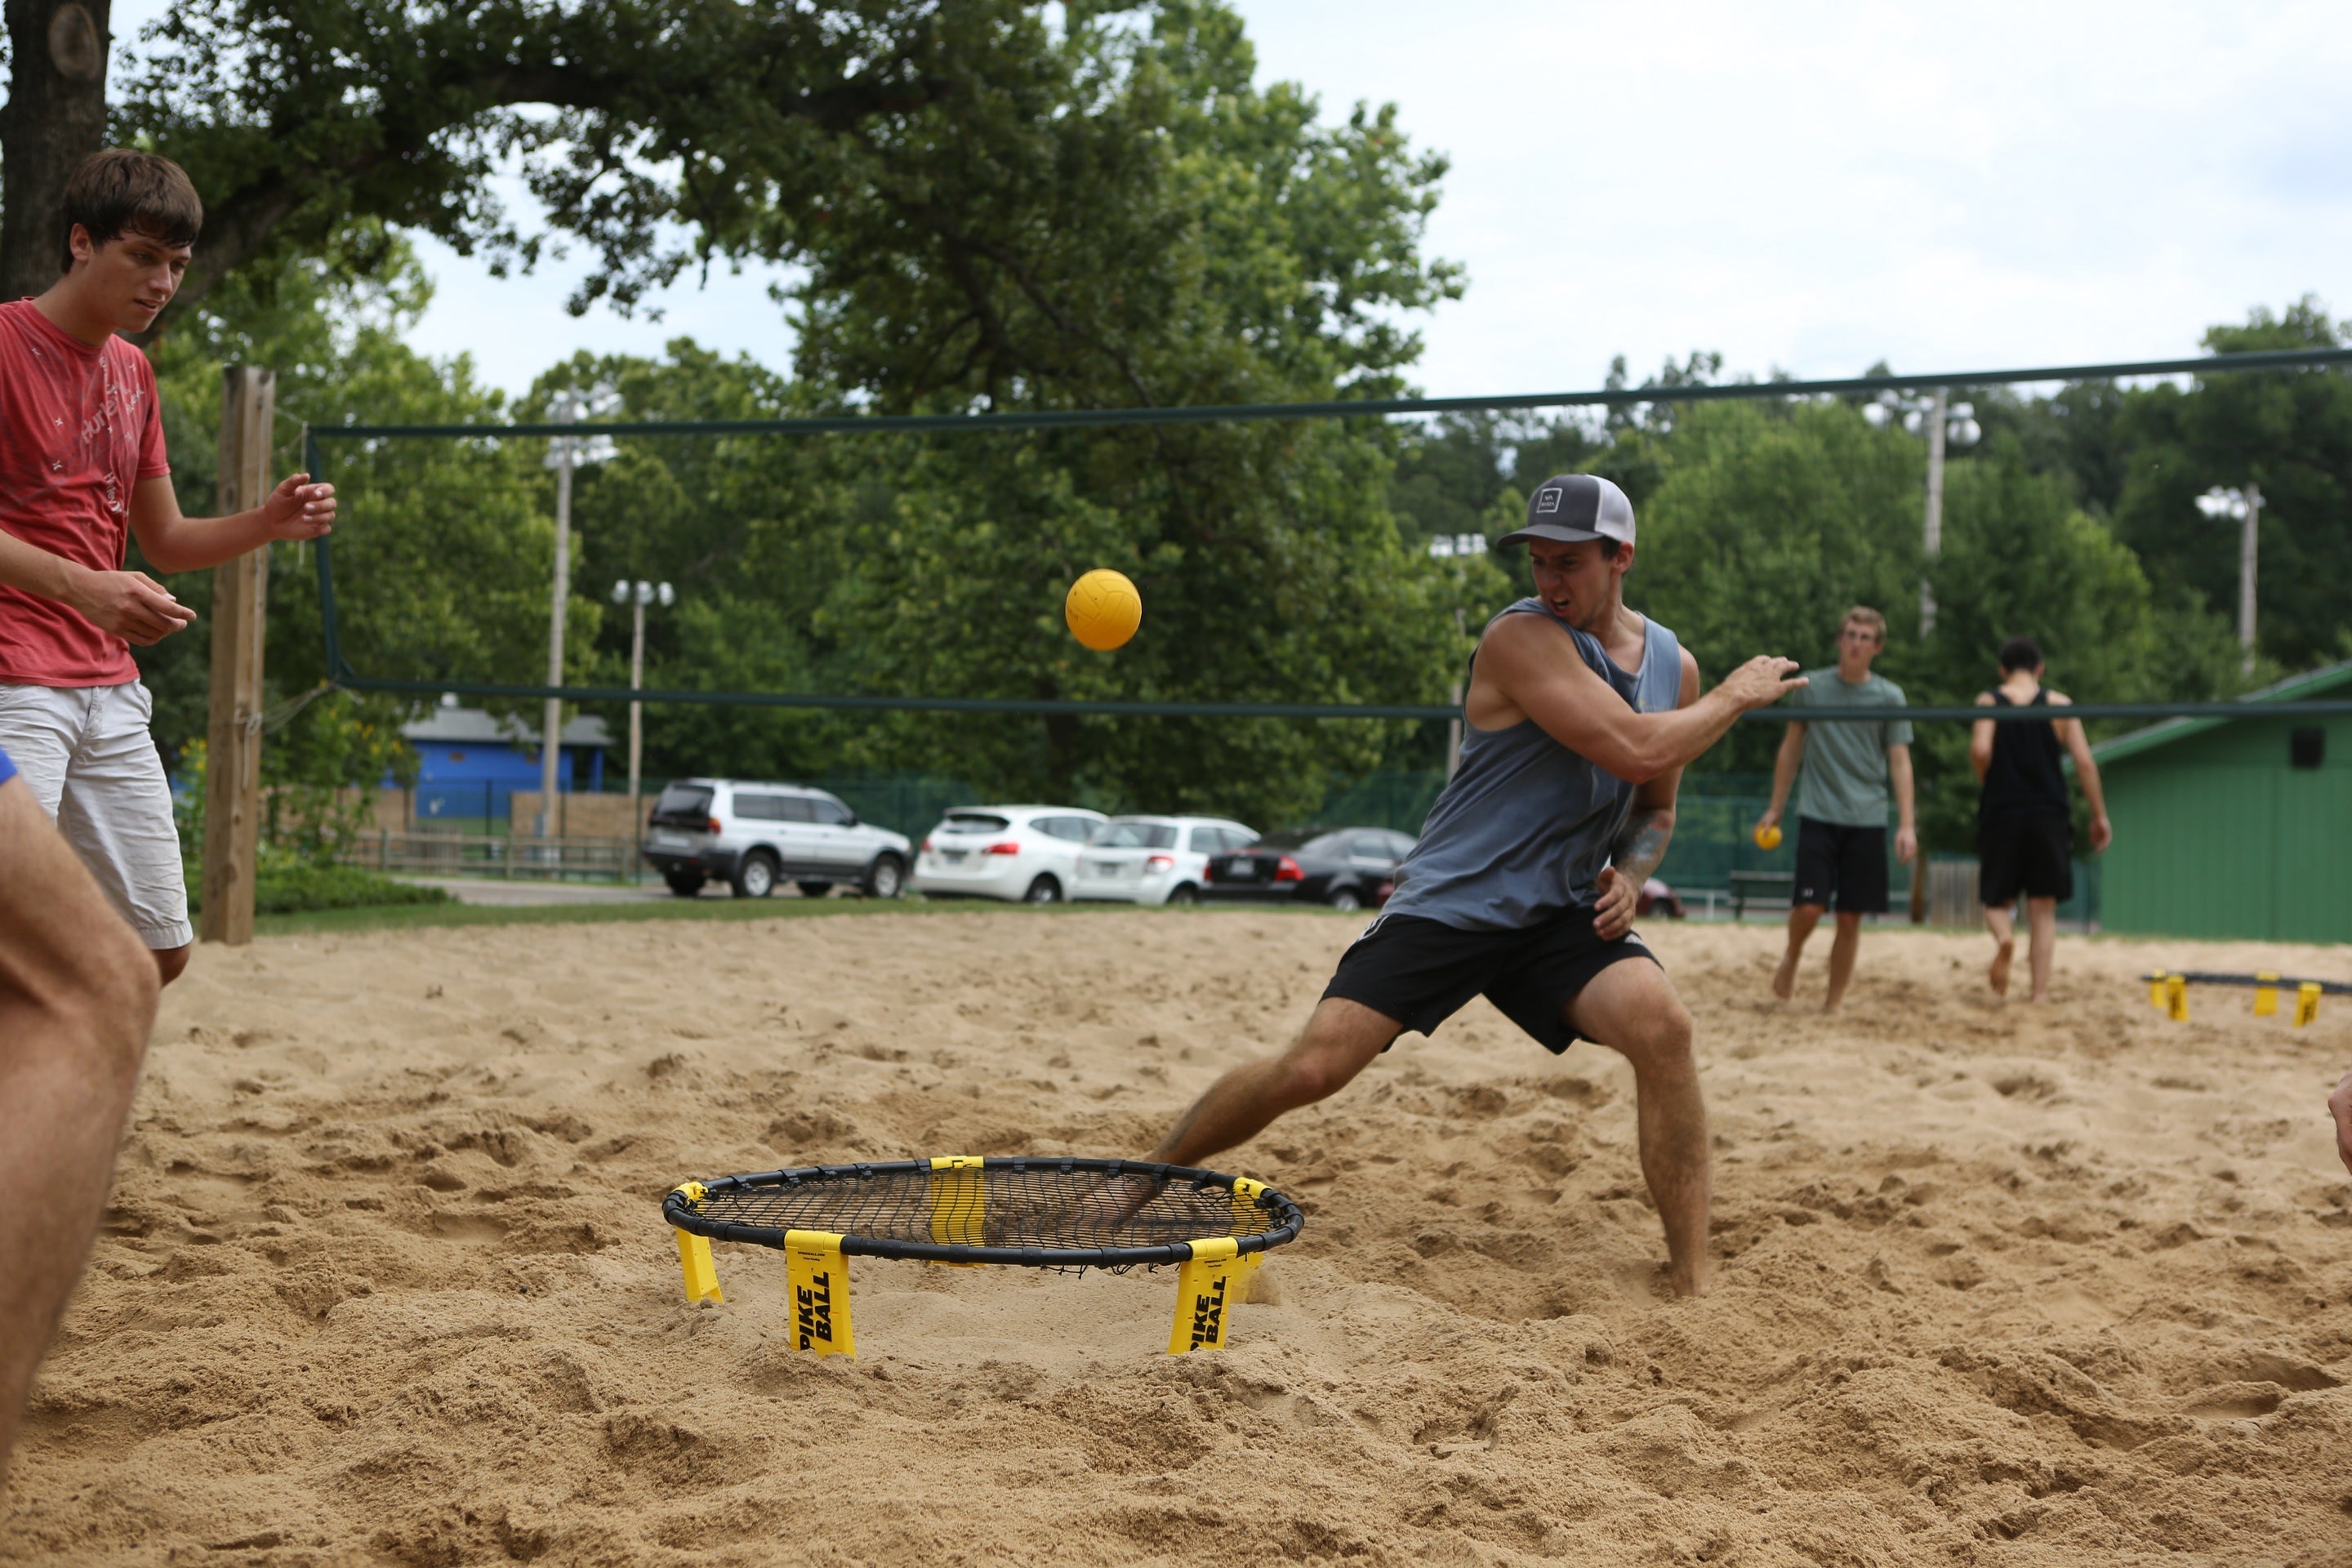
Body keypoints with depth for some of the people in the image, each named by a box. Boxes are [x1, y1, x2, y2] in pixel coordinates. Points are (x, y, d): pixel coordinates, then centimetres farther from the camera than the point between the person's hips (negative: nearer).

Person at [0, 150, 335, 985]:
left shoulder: (133, 372, 16)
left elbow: (164, 542, 20)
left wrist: (267, 522, 3)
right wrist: (82, 587, -28)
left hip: (110, 689, 8)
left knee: (161, 948, 7)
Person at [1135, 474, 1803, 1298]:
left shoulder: (1674, 665, 8)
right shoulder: (1523, 637, -14)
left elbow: (1655, 808, 21)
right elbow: (1635, 750, -24)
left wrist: (1629, 873, -1)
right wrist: (1736, 696, -9)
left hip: (1563, 913, 4)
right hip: (1447, 903, -4)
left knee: (1662, 1023, -25)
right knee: (1311, 1069, -14)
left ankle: (1692, 1280, -16)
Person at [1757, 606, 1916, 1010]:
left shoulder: (1890, 697, 4)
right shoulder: (1812, 686, 4)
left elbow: (1900, 762, 4)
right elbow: (1791, 748, 13)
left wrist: (1907, 824, -4)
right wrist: (1776, 807, 12)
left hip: (1868, 820, 1)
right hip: (1818, 815, 0)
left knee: (1850, 919, 1)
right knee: (1809, 906, -12)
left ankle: (1833, 1004, 14)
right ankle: (1791, 957, 20)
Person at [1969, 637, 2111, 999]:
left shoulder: (1988, 702, 2)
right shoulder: (2059, 704, 5)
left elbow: (1980, 750, -15)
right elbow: (2084, 762, -1)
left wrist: (1989, 785, 4)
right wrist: (2099, 816, 4)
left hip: (2000, 815, 0)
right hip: (2048, 816, 1)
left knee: (1997, 901, 12)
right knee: (2043, 910, 6)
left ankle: (2003, 937, -22)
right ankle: (2040, 992, -1)